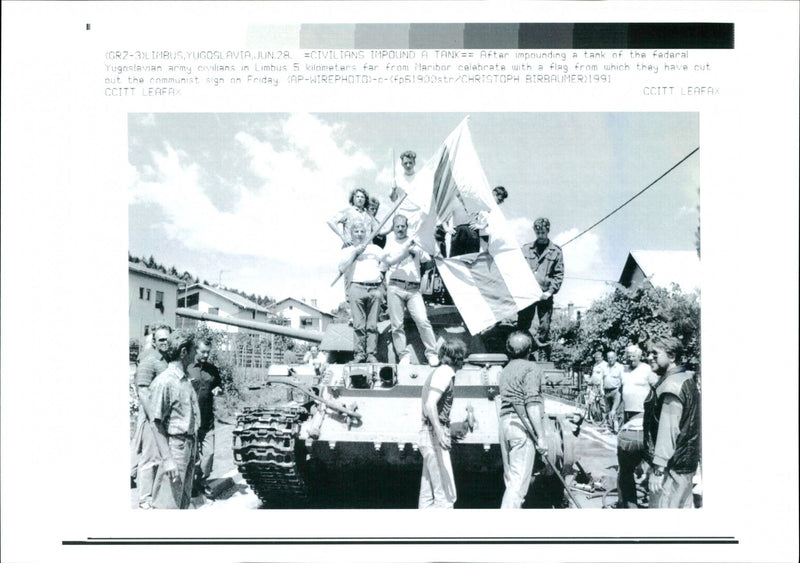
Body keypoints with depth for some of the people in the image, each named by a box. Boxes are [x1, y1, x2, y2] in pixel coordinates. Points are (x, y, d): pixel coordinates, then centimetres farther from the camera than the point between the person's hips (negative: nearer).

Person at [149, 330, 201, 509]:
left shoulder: (186, 379, 10)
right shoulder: (164, 382, -16)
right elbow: (157, 424, -17)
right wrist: (167, 459, -21)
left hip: (190, 445, 9)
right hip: (175, 445, -9)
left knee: (184, 500, 16)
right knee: (168, 503, -5)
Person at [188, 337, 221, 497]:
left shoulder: (212, 369, 11)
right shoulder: (187, 368, -6)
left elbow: (219, 384, 24)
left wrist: (217, 389, 2)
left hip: (207, 418, 4)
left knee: (208, 451, 4)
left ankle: (202, 480, 20)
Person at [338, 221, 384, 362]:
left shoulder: (376, 249, 25)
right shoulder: (347, 251, 19)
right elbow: (342, 269, 2)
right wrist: (356, 252, 0)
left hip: (374, 288, 1)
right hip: (356, 288, -1)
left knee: (373, 324, -5)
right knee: (358, 324, -9)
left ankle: (371, 354, -6)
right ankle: (358, 353, -7)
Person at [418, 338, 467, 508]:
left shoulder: (439, 372, 17)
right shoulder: (445, 373, -11)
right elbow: (430, 405, -23)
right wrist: (440, 433, -32)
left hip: (428, 436, 10)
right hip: (434, 436, -10)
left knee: (428, 494, 11)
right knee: (446, 496, -9)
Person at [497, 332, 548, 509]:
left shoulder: (505, 371, 21)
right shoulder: (531, 368, -3)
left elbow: (509, 399, 11)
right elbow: (532, 403, -13)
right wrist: (541, 437, -14)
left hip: (505, 422, 8)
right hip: (522, 426, -7)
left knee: (510, 479, 13)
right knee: (519, 481, -9)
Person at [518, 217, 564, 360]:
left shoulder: (556, 251, 6)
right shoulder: (526, 249, 10)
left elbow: (559, 275, 4)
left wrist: (550, 291, -8)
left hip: (545, 295, -1)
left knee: (544, 328, 0)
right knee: (522, 326, 0)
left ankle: (544, 357, 7)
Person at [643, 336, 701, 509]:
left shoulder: (671, 386, -19)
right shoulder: (687, 380, 13)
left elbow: (668, 429, -23)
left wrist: (659, 468, -22)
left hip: (672, 466, -10)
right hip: (687, 462, 10)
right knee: (684, 506, 15)